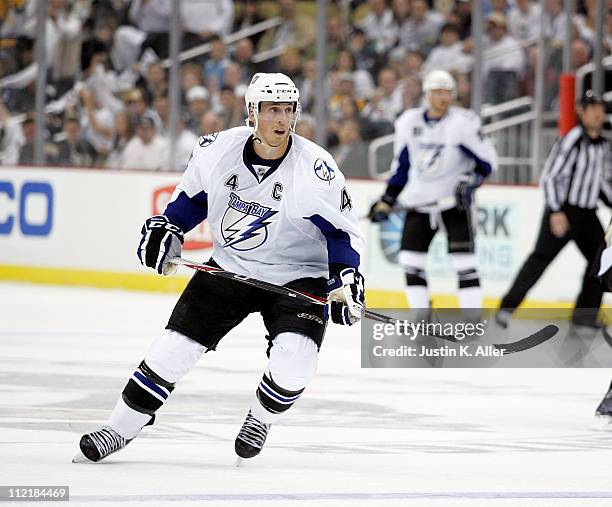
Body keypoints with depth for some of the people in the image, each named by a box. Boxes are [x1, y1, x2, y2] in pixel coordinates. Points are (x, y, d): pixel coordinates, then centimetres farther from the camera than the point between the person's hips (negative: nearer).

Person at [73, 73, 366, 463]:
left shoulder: (316, 169, -20)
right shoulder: (218, 150, -11)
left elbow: (342, 229, -10)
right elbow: (192, 196, 10)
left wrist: (345, 278, -21)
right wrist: (164, 230, 3)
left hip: (297, 276, -3)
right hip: (229, 267, 3)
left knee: (294, 361, -24)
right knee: (174, 347, -3)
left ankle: (261, 418, 9)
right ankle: (119, 429, 11)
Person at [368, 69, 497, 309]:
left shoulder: (463, 123, -12)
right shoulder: (408, 122, 2)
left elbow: (487, 160, -7)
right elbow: (401, 165, 13)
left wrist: (471, 181, -23)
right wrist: (386, 201, 10)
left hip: (454, 201, -5)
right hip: (419, 200, 5)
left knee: (464, 262, -12)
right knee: (410, 261, 1)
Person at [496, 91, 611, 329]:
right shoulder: (571, 141, -14)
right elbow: (549, 177, -18)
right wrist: (555, 212, -25)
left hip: (588, 215, 8)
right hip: (563, 212, -8)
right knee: (541, 258, -13)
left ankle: (585, 313, 15)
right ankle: (507, 307, -13)